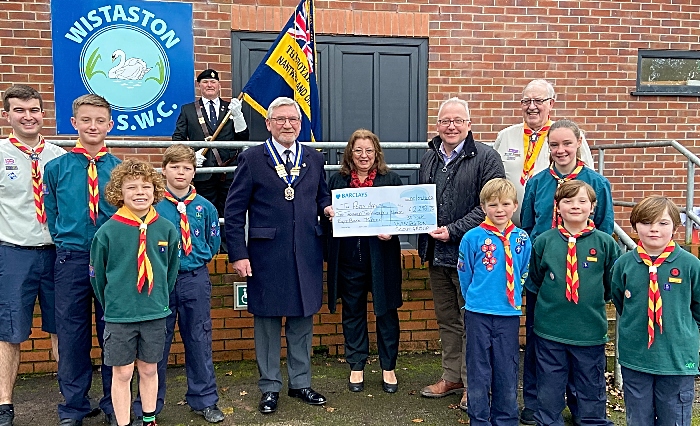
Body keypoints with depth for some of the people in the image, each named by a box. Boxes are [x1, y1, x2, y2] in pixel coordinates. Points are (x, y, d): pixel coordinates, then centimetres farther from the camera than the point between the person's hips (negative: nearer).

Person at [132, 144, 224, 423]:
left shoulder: (205, 208, 1)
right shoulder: (153, 205, -5)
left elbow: (213, 244, 11)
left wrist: (197, 259, 4)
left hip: (195, 280, 2)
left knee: (199, 341, 11)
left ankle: (204, 400, 26)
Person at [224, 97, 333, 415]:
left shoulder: (314, 159, 10)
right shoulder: (251, 159, -1)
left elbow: (321, 197, 21)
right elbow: (234, 211, -3)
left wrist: (327, 207, -4)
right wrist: (238, 254, -10)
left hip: (306, 257, 3)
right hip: (266, 256, -3)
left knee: (302, 322, 12)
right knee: (267, 322, 8)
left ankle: (301, 383, 28)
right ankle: (270, 387, 24)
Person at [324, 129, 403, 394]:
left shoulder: (391, 180, 2)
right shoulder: (337, 180, 7)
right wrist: (328, 213, -6)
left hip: (382, 258, -1)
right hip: (349, 258, 2)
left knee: (386, 311, 7)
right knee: (352, 312, 11)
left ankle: (388, 367, 24)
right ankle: (356, 366, 26)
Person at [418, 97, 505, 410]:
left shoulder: (485, 158, -6)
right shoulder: (428, 159, 13)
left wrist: (453, 231, -19)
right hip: (436, 254, 6)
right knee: (446, 319, 16)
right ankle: (451, 377, 30)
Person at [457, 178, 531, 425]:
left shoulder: (522, 239, 1)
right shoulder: (473, 238, -7)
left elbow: (523, 274, 13)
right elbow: (465, 275, 3)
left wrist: (512, 298, 12)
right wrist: (475, 300, 9)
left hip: (509, 314, 2)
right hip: (478, 314, -2)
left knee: (507, 371, 11)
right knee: (478, 371, 7)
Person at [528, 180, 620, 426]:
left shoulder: (605, 243, -3)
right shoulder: (544, 241, -2)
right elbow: (533, 281, 11)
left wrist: (596, 299, 1)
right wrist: (549, 297, 4)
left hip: (591, 330, 0)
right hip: (549, 330, 1)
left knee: (592, 392, 15)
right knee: (549, 391, 13)